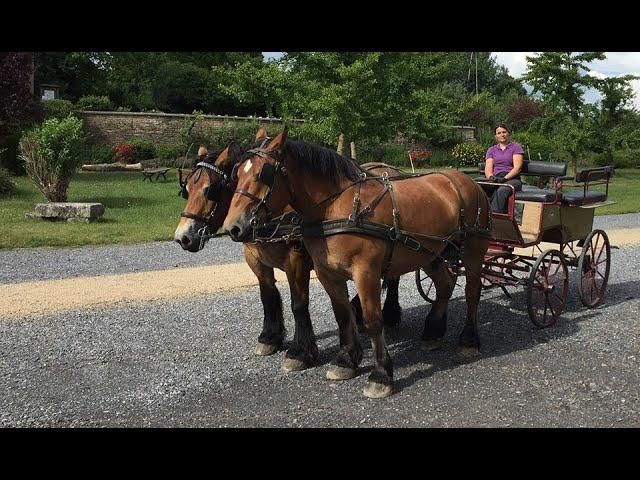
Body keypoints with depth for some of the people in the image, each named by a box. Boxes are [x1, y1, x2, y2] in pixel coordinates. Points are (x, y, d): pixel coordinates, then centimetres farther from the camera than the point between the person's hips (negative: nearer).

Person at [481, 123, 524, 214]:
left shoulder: (516, 147, 12)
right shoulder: (491, 150, 23)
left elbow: (517, 167, -1)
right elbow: (488, 169, 9)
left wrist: (505, 178, -18)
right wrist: (491, 177, -15)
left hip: (512, 179, -3)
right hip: (495, 180, 3)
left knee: (501, 191, -40)